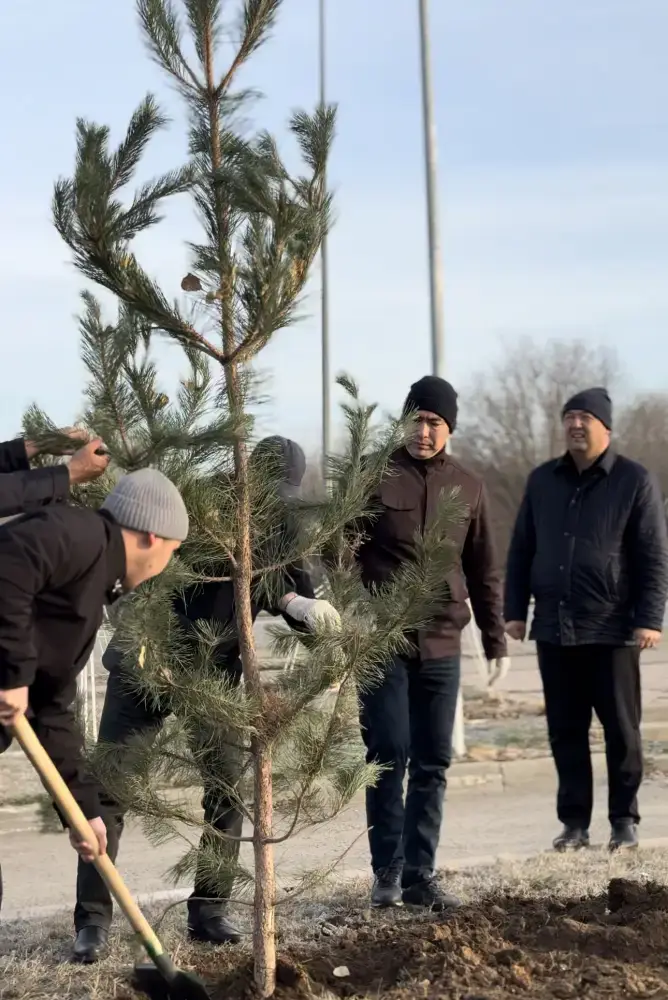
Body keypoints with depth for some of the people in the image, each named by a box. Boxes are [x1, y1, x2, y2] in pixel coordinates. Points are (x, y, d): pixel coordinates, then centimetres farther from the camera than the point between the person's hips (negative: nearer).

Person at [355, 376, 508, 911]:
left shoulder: (468, 487, 9)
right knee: (389, 756, -3)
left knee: (433, 763, 6)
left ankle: (420, 873, 13)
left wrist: (496, 640, 12)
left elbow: (483, 571, 14)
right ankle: (388, 871, 8)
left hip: (441, 646, 4)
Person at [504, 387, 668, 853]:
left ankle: (624, 820, 13)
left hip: (612, 630, -4)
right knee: (566, 731, 7)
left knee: (621, 730, 4)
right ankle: (575, 822, 14)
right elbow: (521, 550, 15)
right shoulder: (542, 480, 11)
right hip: (554, 629, 4)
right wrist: (515, 610, 9)